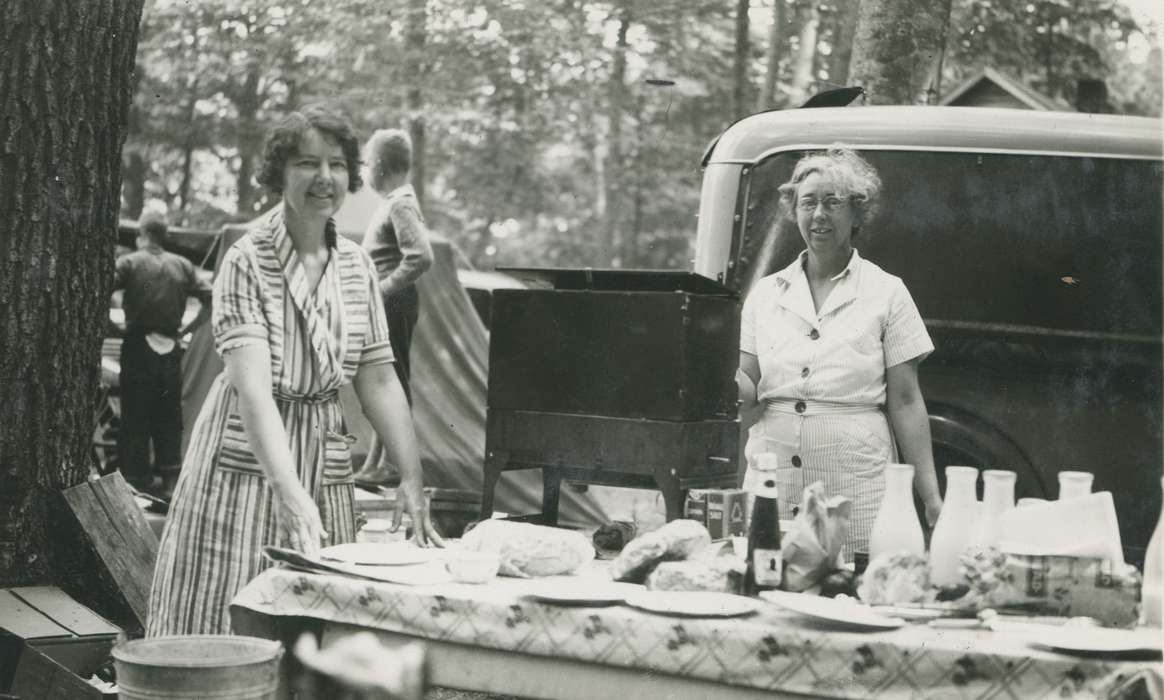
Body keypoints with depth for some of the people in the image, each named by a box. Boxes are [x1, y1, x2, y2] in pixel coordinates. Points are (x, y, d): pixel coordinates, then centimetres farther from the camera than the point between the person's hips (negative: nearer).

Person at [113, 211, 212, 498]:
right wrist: (186, 329, 7)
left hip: (138, 348, -3)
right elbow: (210, 300, 1)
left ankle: (137, 478, 7)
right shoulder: (182, 266, 6)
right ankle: (170, 477, 12)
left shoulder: (129, 263, -5)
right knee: (169, 418, 11)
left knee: (135, 419, 4)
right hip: (170, 351, 3)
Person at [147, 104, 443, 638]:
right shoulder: (249, 261, -12)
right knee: (233, 621, -3)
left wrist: (412, 480, -3)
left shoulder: (355, 266, 6)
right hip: (248, 469, -5)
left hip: (327, 471, 5)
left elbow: (379, 382, 8)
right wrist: (292, 497, -32)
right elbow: (253, 390, -22)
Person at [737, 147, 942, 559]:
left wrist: (931, 498, -3)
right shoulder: (765, 293, 11)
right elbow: (749, 392, 9)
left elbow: (905, 403, 2)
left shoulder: (886, 293, 4)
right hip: (773, 483, 2)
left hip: (855, 487, -2)